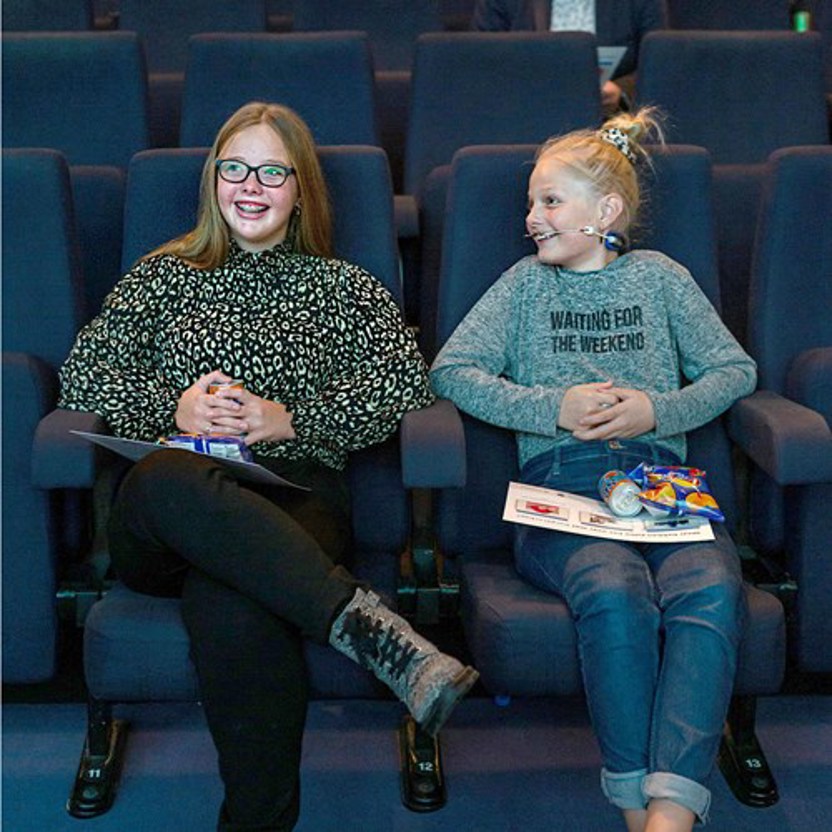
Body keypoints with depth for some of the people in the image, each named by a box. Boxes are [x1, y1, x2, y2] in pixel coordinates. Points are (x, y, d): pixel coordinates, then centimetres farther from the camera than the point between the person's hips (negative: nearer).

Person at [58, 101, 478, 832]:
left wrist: (290, 420, -7)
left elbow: (407, 384, 6)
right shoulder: (162, 275, 27)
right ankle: (369, 625, -47)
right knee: (165, 477, -40)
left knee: (228, 604, -39)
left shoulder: (344, 288, 23)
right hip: (166, 522, 2)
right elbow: (84, 375, 15)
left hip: (296, 503, -1)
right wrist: (173, 409, -5)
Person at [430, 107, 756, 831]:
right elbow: (451, 370, 8)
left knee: (711, 591, -32)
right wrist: (554, 408, -3)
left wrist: (656, 409, 0)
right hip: (561, 489, -1)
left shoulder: (659, 276, 21)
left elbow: (735, 369, 19)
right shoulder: (528, 283, 19)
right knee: (616, 592, -35)